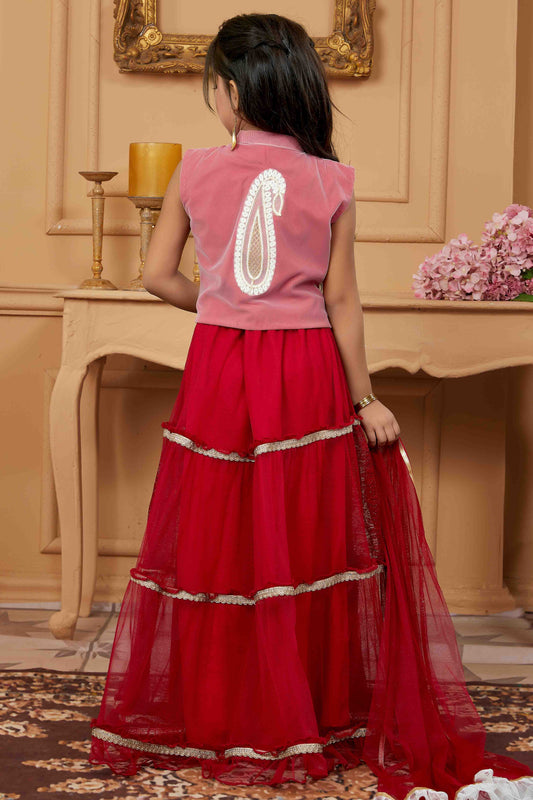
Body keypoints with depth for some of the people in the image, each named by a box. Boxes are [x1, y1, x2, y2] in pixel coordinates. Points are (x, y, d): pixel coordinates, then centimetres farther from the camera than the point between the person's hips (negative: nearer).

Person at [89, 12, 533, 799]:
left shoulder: (195, 170, -3)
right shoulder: (330, 183, -5)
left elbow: (159, 276, 0)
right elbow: (341, 302, -5)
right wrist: (366, 400, 1)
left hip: (219, 366, 1)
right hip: (307, 377, 0)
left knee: (221, 544, 10)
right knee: (309, 545, 9)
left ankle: (216, 721, 19)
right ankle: (319, 724, 18)